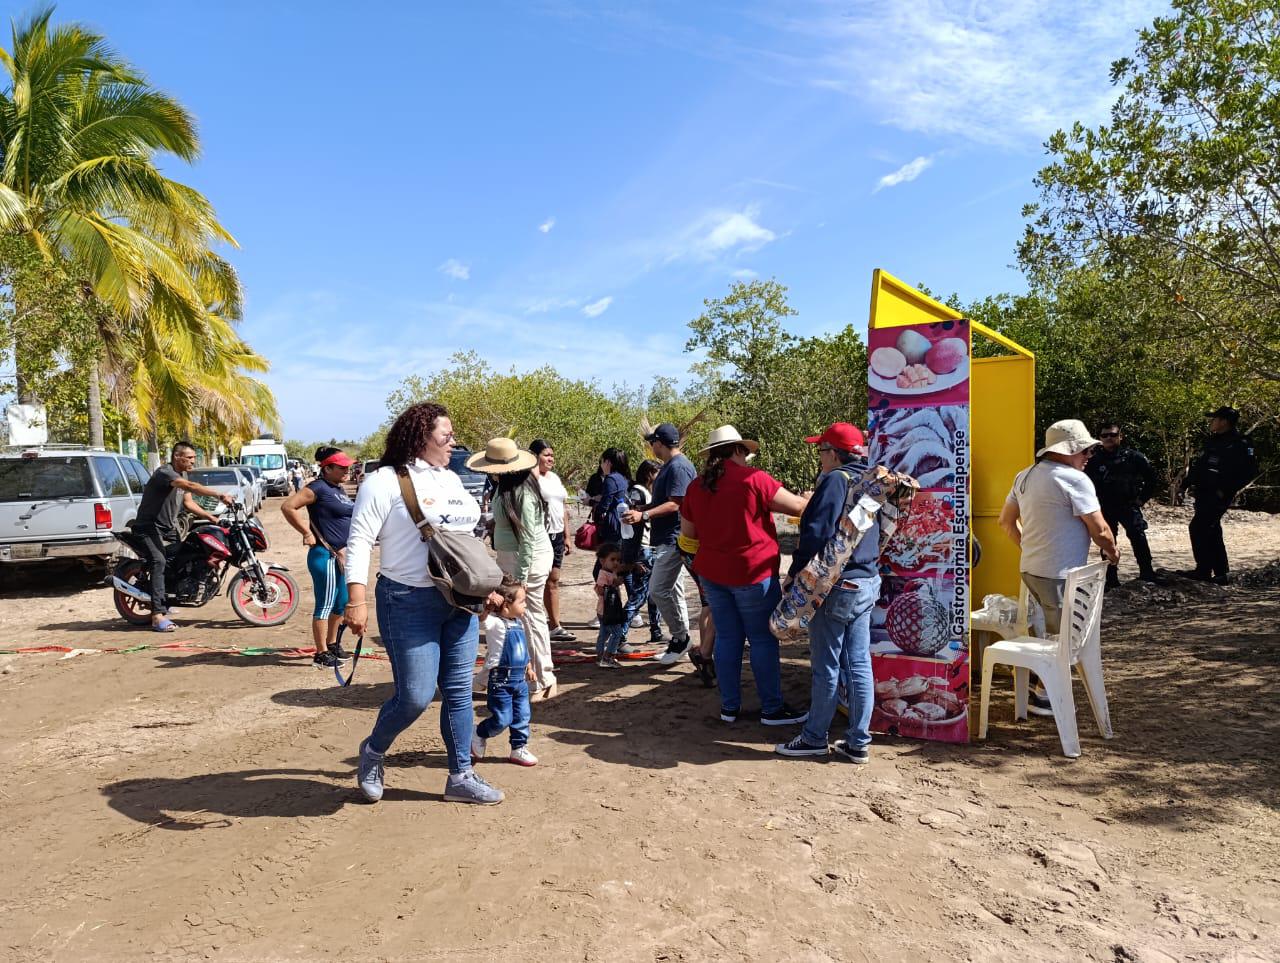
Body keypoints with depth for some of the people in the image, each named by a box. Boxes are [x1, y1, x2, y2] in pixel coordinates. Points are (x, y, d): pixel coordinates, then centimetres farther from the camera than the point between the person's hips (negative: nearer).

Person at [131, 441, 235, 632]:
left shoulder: (182, 474, 10)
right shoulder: (164, 472, -20)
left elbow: (188, 503, 10)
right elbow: (191, 486, -37)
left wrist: (212, 518, -2)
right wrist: (220, 496, -46)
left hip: (169, 527, 10)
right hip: (149, 526, -10)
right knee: (159, 562, -25)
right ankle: (158, 616, -32)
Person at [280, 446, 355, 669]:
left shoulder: (340, 489, 13)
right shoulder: (319, 488, -13)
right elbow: (288, 507, -20)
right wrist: (307, 533, -16)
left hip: (342, 556, 9)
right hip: (325, 556, -9)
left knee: (341, 604, 17)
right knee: (325, 606, -2)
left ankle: (332, 645, 31)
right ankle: (321, 654, 7)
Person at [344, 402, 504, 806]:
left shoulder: (452, 479, 13)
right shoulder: (386, 480, -9)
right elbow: (359, 541, -13)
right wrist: (356, 600, -21)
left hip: (460, 601, 7)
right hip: (410, 603, -7)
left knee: (459, 691, 8)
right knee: (415, 696, -5)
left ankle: (461, 777, 19)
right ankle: (373, 751, 24)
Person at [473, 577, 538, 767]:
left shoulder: (518, 624, 9)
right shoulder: (495, 623, -15)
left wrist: (529, 667, 26)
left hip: (520, 679, 8)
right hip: (501, 680, -8)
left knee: (523, 715, 11)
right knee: (502, 719, -1)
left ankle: (519, 749, 25)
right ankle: (477, 734, 25)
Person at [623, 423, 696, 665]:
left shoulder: (679, 466, -16)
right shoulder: (669, 466, 17)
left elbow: (675, 504, -24)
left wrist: (644, 515, -27)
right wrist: (641, 509, 19)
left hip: (673, 539, -11)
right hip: (667, 539, 11)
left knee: (659, 590, -11)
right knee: (672, 590, 14)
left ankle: (680, 637, 1)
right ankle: (680, 639, 21)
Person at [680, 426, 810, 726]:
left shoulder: (696, 486, 5)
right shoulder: (753, 478, -12)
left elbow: (687, 530, 14)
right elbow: (797, 506, -8)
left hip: (712, 573, 6)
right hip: (752, 573, -5)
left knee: (727, 637, 12)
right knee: (763, 639, 4)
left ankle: (729, 706, 18)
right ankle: (772, 708, 12)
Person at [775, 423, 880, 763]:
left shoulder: (835, 480, -15)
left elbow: (817, 533, -21)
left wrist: (795, 572, -14)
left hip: (837, 585, -8)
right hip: (867, 583, 9)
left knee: (826, 667, 3)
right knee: (859, 664, 11)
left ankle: (814, 737, 15)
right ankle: (858, 742, 17)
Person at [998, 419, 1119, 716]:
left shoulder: (1025, 476, 9)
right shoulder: (1074, 480, -15)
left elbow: (1006, 520, 16)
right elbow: (1099, 530, -12)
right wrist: (1112, 552, 6)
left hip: (1030, 568, 8)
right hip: (1059, 574, -8)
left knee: (1053, 631, 22)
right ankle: (1044, 696, 14)